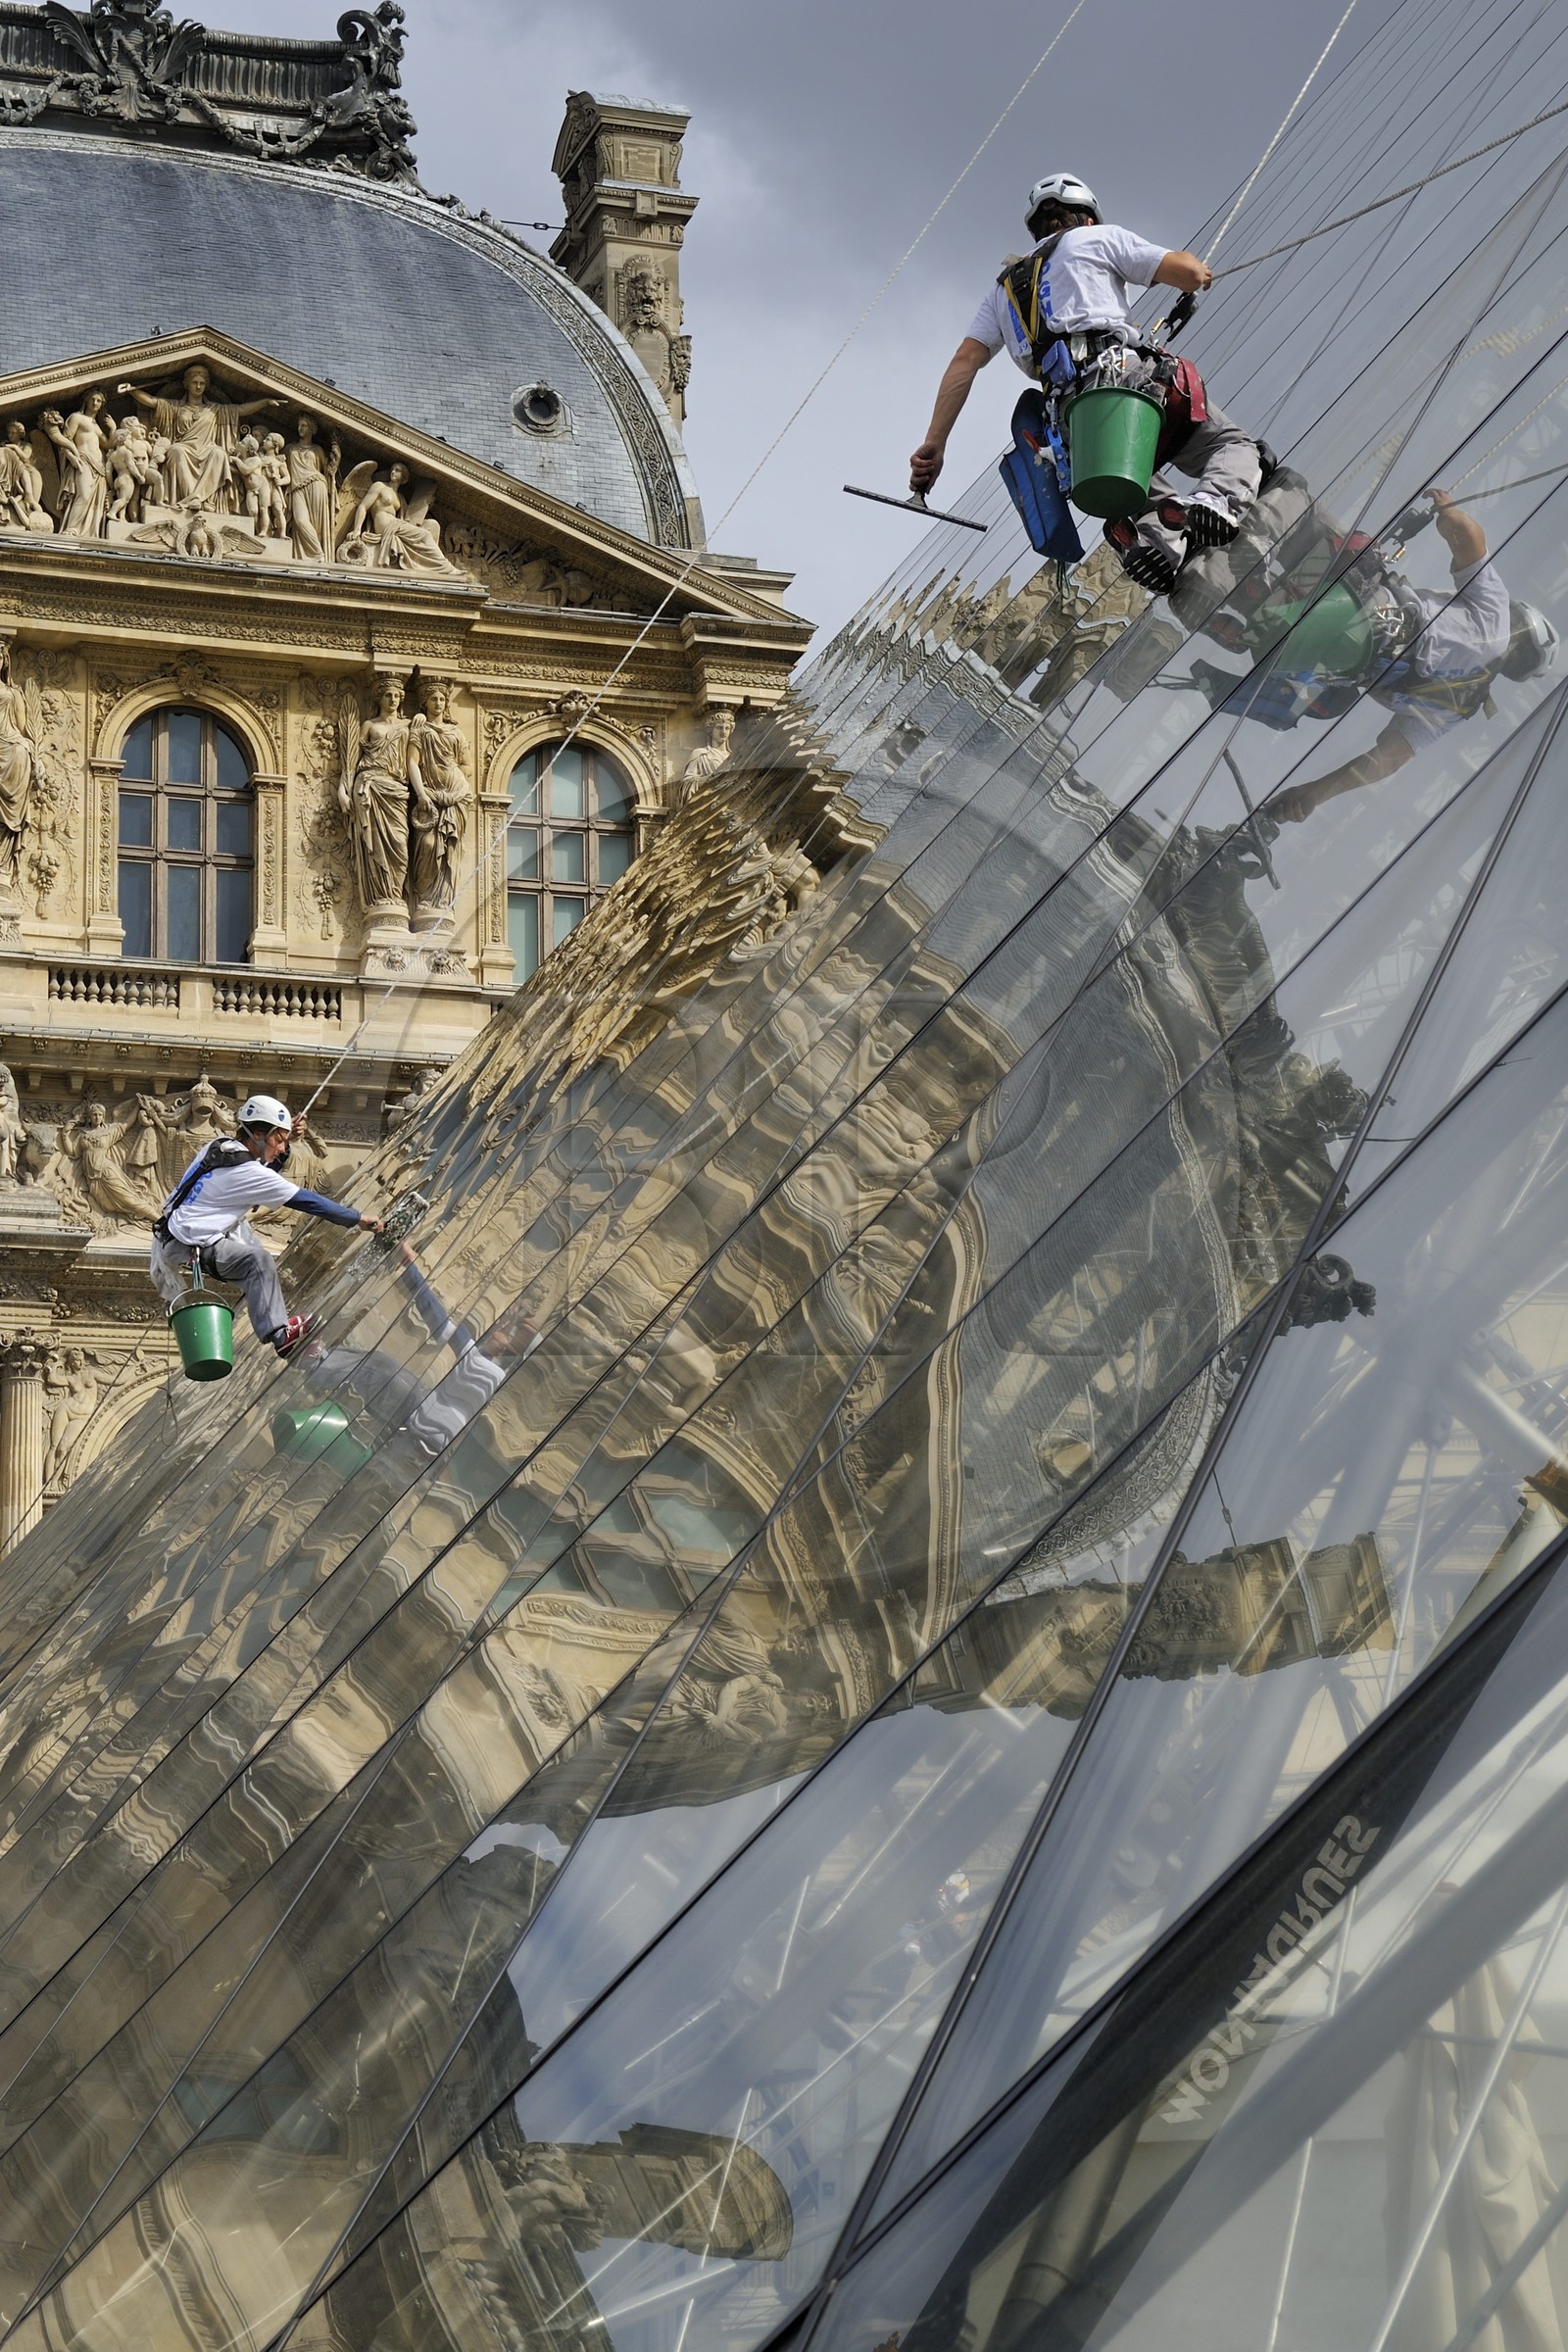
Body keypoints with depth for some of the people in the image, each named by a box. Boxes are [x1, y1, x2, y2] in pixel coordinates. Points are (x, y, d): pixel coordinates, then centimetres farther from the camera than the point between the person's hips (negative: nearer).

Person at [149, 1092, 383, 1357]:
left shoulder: (221, 1146, 8)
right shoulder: (246, 1171, -18)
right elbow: (305, 1201, -16)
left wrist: (287, 1140, 13)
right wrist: (357, 1219, -11)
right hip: (190, 1249, -10)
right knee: (257, 1259, -26)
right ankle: (279, 1334, -32)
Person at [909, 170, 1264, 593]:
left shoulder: (1004, 287, 32)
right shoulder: (1097, 238, 18)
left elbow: (965, 359, 20)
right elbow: (1188, 273, 10)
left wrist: (934, 444, 16)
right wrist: (1198, 272, 36)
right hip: (1127, 376, -4)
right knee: (1232, 446, 7)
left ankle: (1147, 527, -9)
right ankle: (1217, 500, -29)